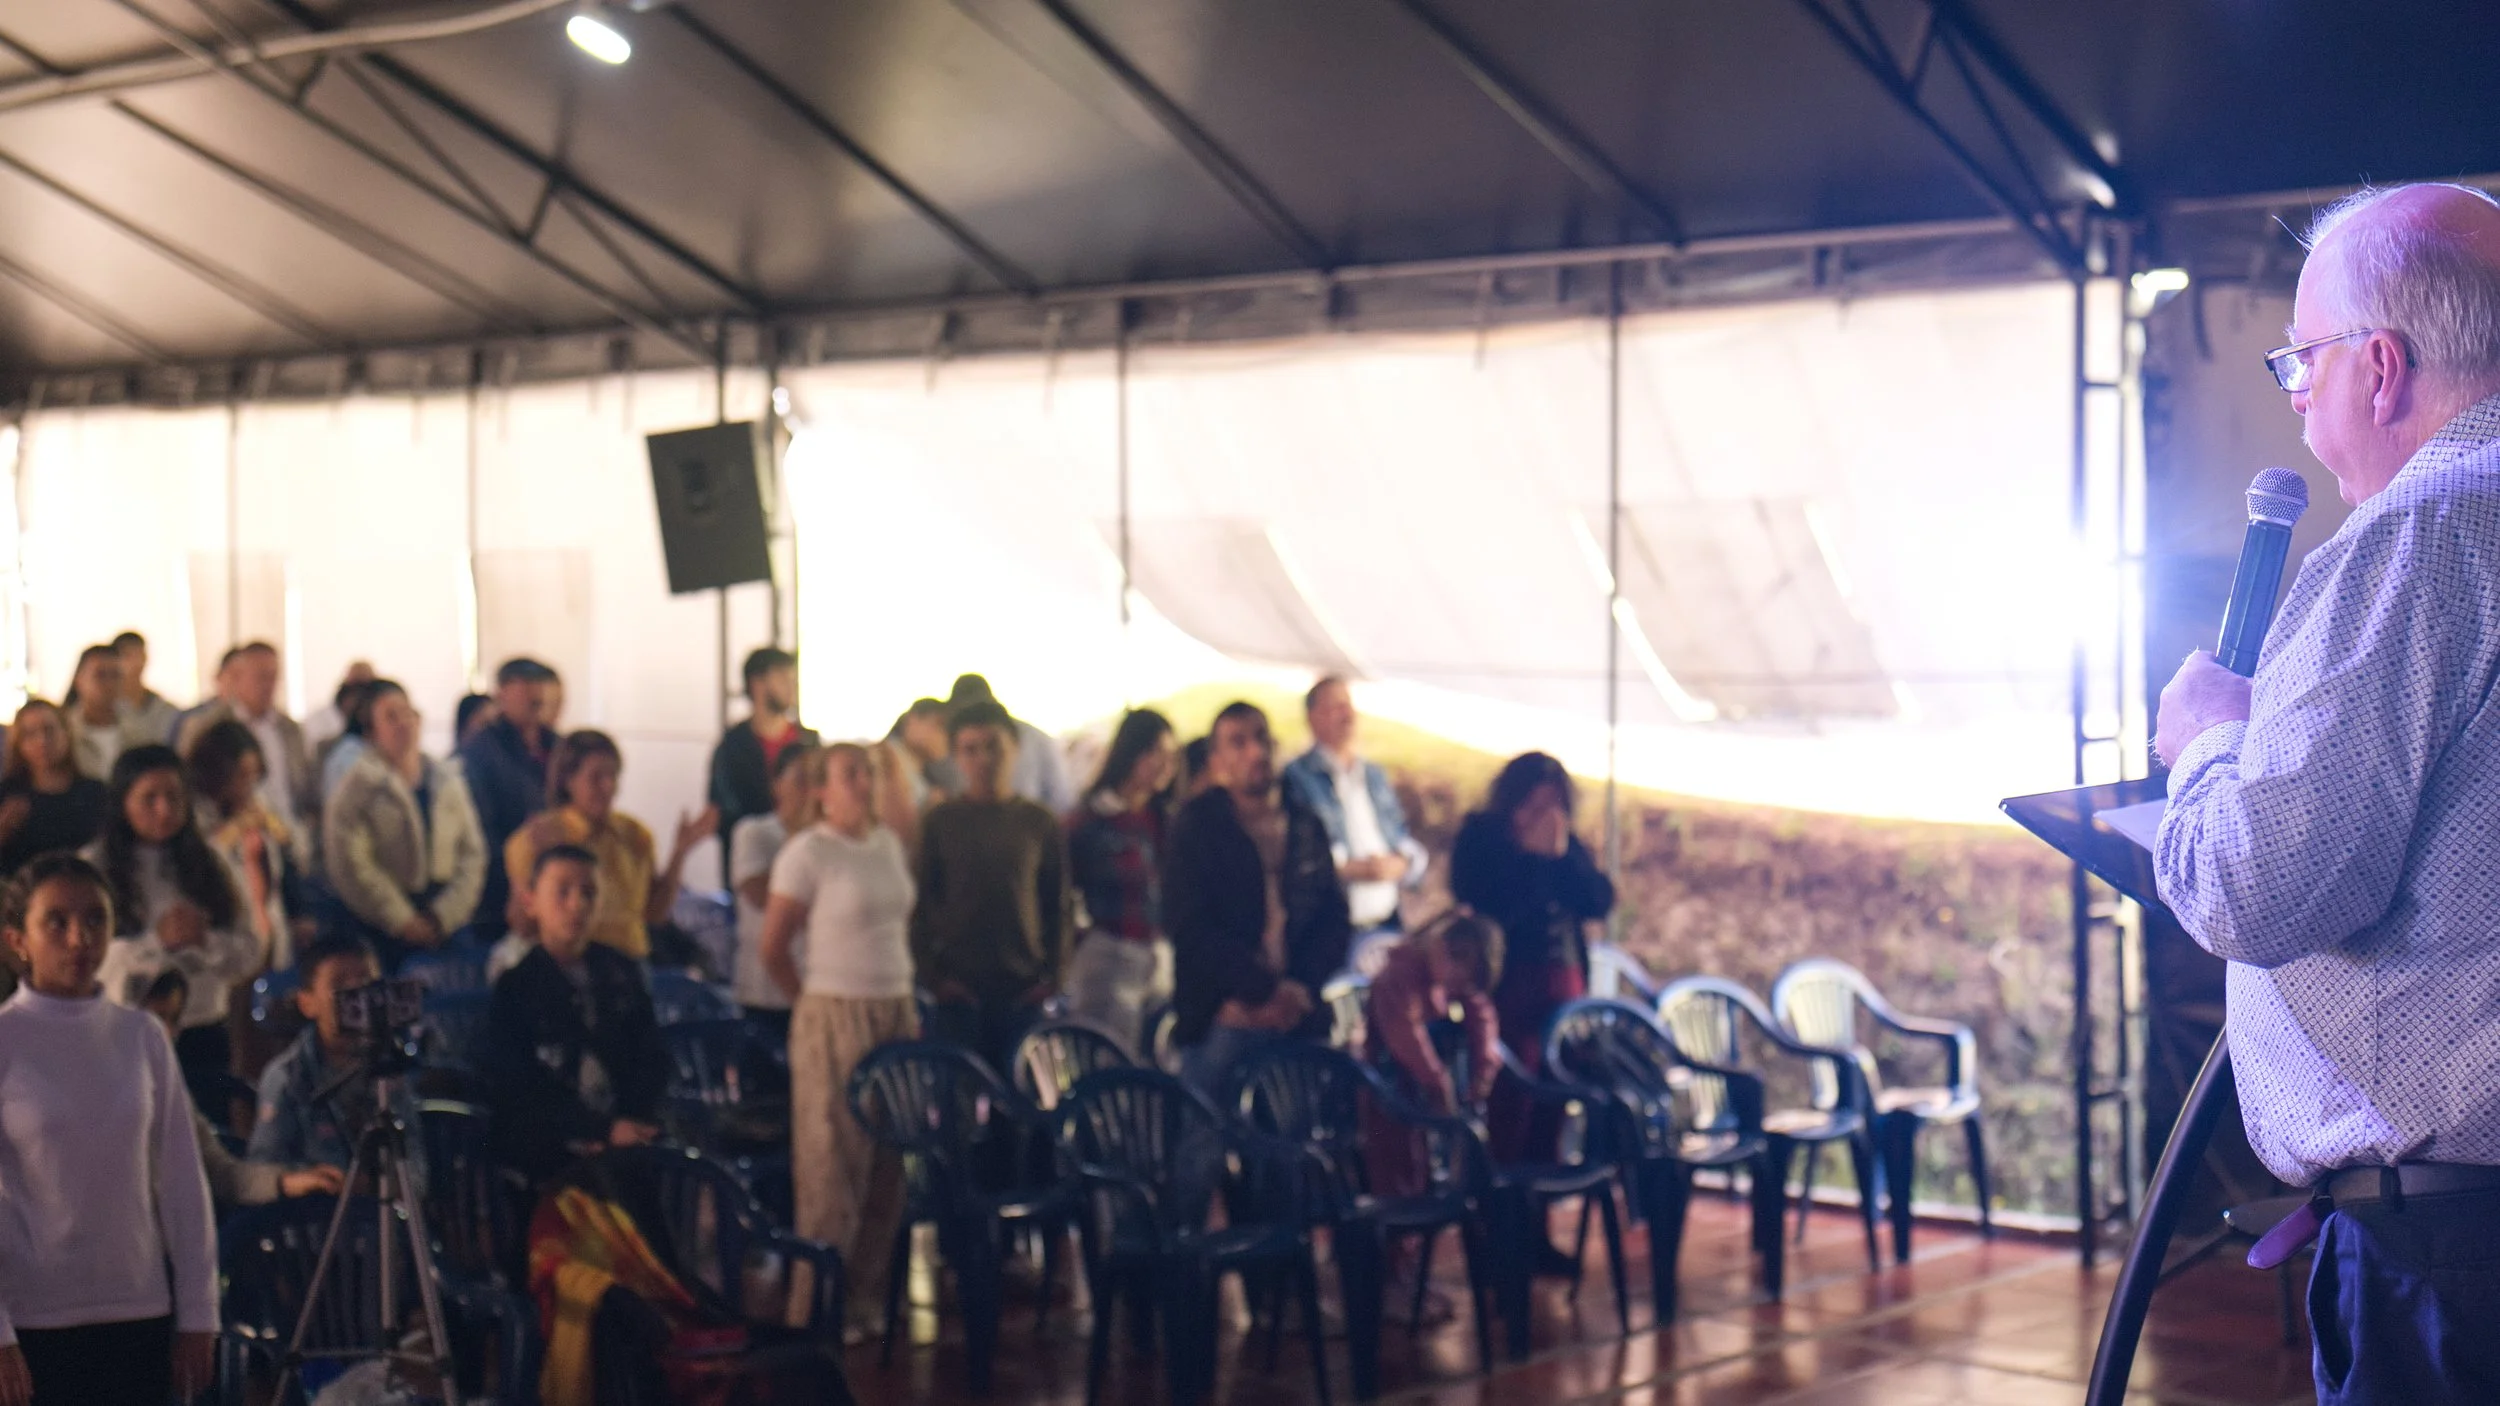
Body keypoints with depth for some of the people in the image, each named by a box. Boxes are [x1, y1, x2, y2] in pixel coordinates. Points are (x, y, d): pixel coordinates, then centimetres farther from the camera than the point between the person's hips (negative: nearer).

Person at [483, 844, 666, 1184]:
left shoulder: (623, 972, 13)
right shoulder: (513, 986, 1)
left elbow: (651, 1058, 13)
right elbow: (519, 1086, -7)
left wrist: (634, 1123, -7)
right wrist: (604, 1129, -17)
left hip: (629, 1133, 4)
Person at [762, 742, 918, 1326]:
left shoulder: (890, 844, 12)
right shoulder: (808, 852, -9)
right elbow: (774, 948, -7)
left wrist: (903, 993, 11)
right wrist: (817, 1003, -1)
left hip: (897, 1012, 7)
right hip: (834, 1018, -7)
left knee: (891, 1158, 9)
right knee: (833, 1158, -3)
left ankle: (870, 1288, 20)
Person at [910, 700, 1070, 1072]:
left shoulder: (1040, 823, 9)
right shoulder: (940, 821, 3)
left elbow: (1056, 905, 12)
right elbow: (920, 905, 3)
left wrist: (1050, 974, 2)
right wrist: (934, 975, -6)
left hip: (1022, 989, 2)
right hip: (958, 988, -2)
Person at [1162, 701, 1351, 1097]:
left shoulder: (1306, 825, 14)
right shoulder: (1196, 826, 2)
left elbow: (1335, 917, 13)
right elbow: (1191, 927, -7)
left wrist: (1300, 990, -3)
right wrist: (1266, 989, -12)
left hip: (1298, 1018, 3)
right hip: (1219, 1023, -3)